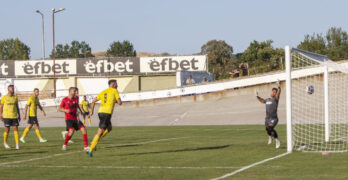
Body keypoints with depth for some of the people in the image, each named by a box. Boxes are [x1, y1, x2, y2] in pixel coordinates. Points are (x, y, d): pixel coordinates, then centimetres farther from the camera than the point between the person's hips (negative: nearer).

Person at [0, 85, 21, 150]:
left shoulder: (15, 97, 8)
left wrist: (19, 115, 12)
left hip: (14, 116, 3)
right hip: (6, 117, -3)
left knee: (16, 129, -6)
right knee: (7, 130, 3)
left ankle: (17, 144, -8)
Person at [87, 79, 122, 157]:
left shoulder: (103, 92, 19)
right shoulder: (114, 91, 1)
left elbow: (93, 101, 14)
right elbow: (120, 103, -5)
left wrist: (91, 111, 17)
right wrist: (117, 101, 18)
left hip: (101, 112, 8)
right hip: (107, 113, -8)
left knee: (109, 128, 27)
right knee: (100, 132, -7)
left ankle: (94, 142, 17)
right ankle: (91, 150, -10)